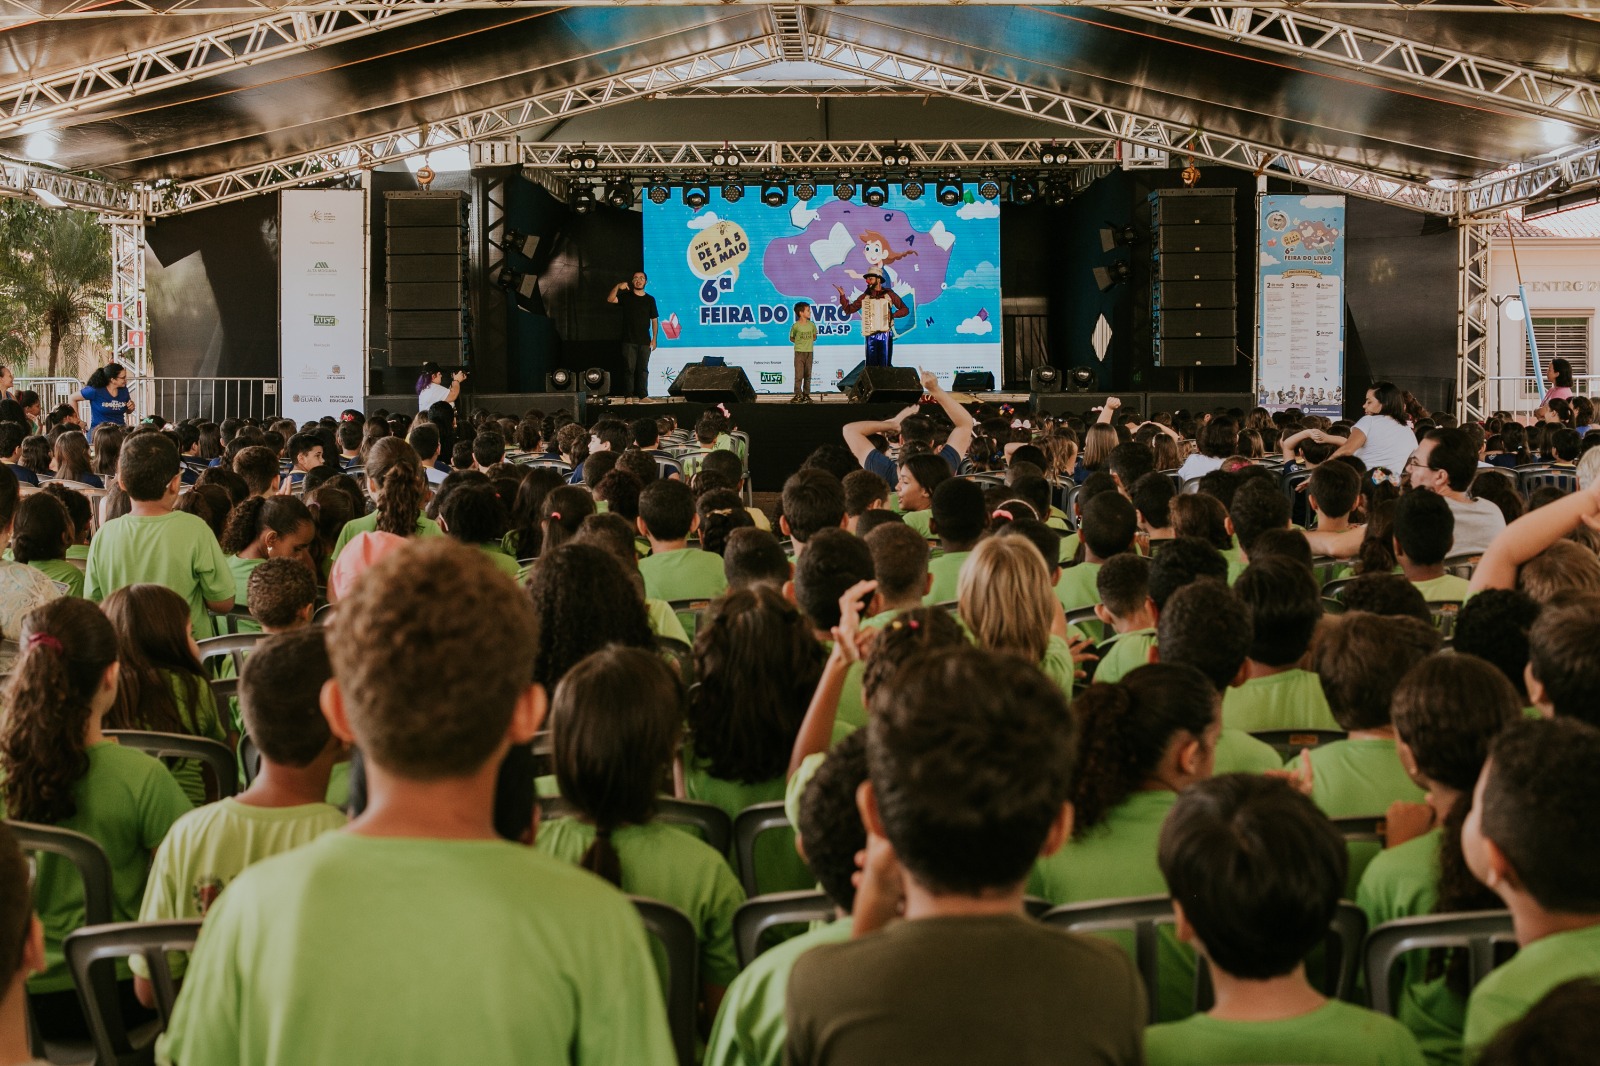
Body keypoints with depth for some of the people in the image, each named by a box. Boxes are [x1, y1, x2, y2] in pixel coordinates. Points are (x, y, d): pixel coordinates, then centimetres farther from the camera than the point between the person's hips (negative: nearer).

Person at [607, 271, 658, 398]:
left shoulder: (650, 299, 9)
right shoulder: (626, 297, 6)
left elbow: (654, 320, 9)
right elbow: (610, 299, -10)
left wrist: (654, 338, 1)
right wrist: (618, 287, -26)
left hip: (645, 341, 2)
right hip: (629, 341, -1)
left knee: (643, 369, 3)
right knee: (629, 368, -4)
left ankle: (643, 396, 5)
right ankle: (628, 396, -3)